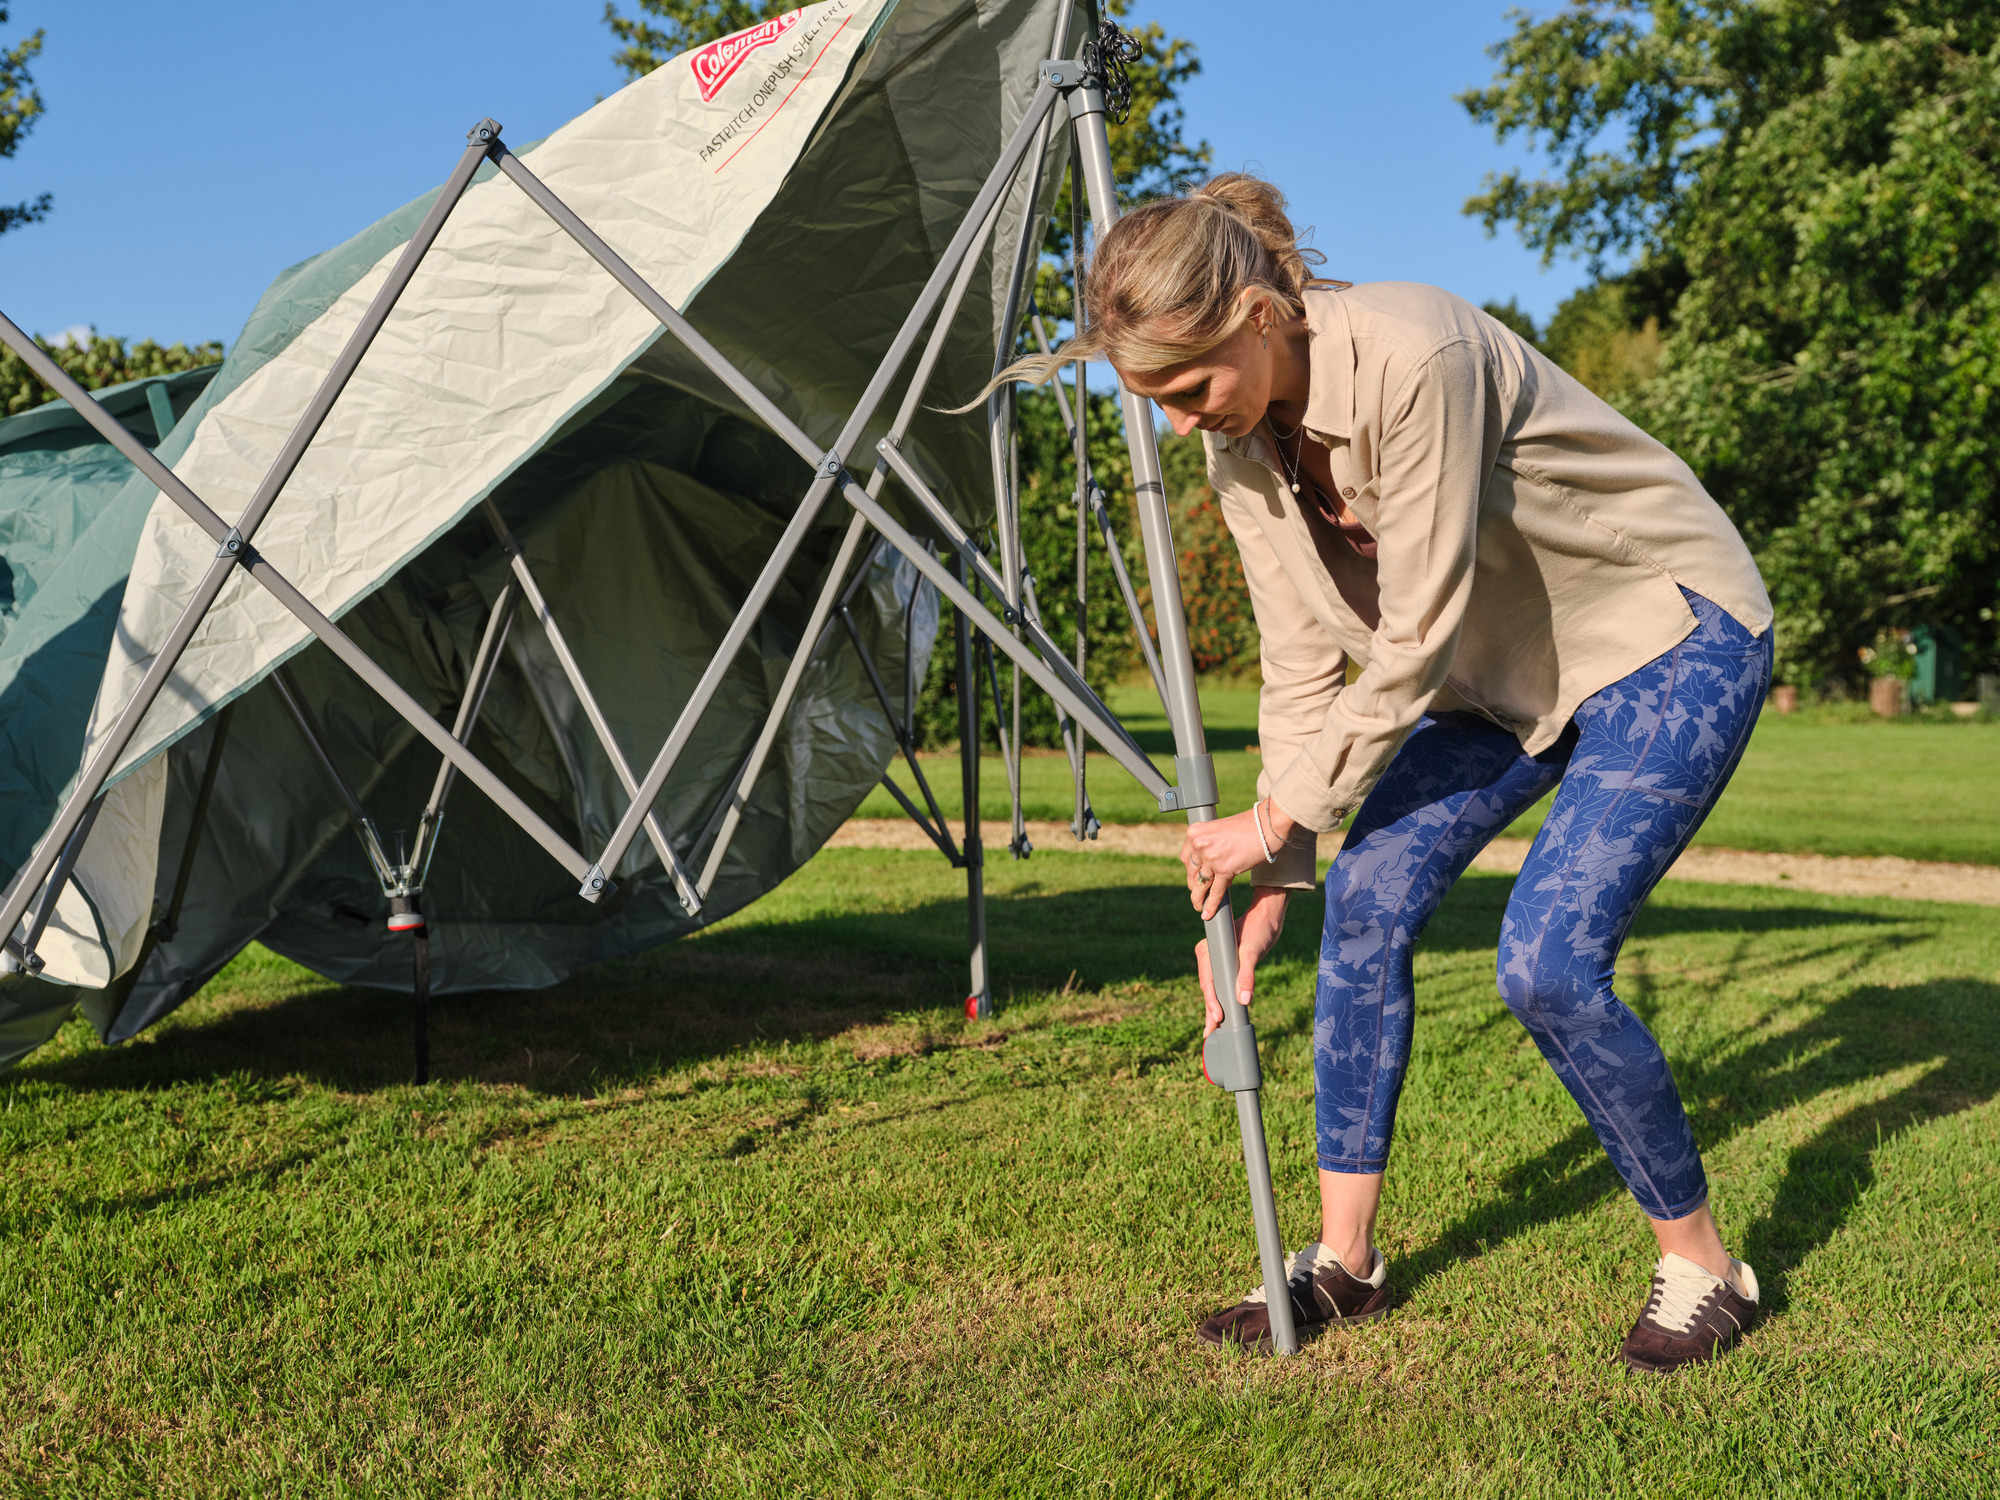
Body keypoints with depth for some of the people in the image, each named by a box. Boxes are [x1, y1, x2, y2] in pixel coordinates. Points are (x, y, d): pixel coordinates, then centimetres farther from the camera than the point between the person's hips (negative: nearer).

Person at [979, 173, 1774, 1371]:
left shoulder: (1412, 358, -32)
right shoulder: (1245, 444, -7)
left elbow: (1414, 644, -28)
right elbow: (1303, 662, -3)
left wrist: (1277, 818, -19)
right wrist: (1272, 869, -7)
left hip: (1672, 630, -7)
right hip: (1502, 660, 7)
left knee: (1549, 960, -18)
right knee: (1366, 899, -5)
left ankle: (1703, 1266, 6)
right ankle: (1346, 1259, 9)